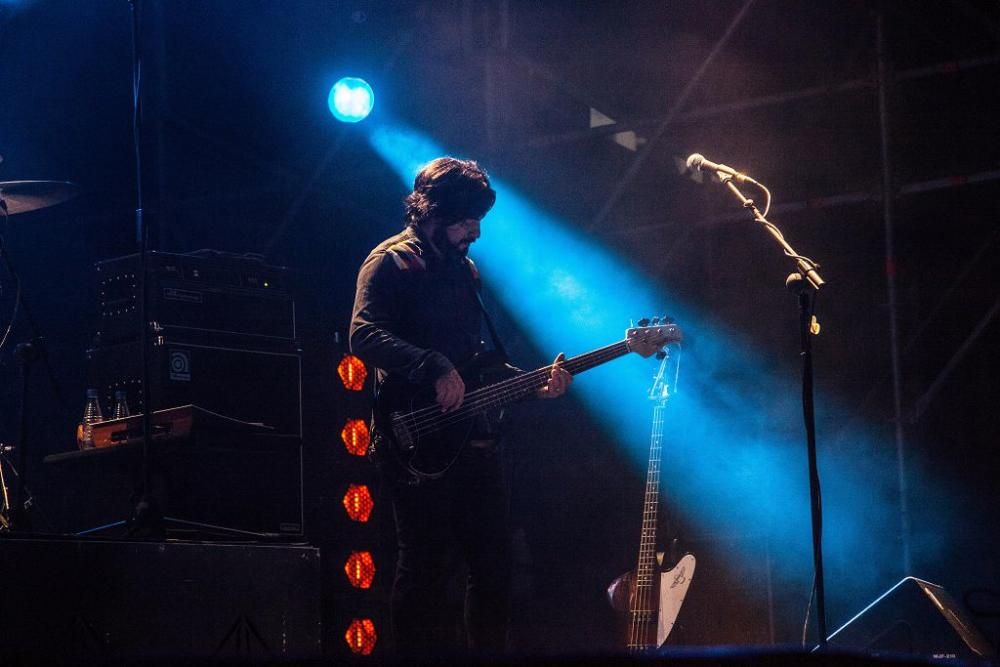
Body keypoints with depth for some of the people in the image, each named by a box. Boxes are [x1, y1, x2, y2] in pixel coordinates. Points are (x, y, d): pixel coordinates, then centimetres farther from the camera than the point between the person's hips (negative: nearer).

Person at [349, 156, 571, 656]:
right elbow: (363, 335, -20)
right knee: (425, 572, -7)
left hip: (473, 439, 8)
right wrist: (435, 370, -28)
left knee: (494, 564, 9)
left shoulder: (464, 269, 19)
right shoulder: (393, 261, -5)